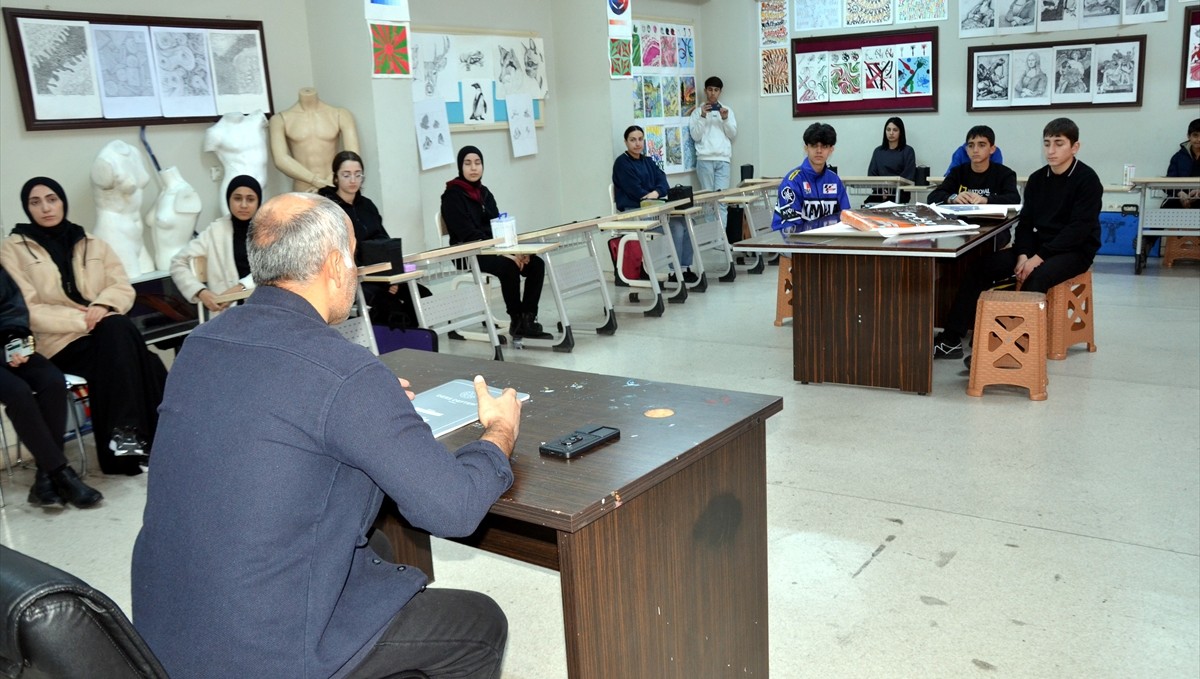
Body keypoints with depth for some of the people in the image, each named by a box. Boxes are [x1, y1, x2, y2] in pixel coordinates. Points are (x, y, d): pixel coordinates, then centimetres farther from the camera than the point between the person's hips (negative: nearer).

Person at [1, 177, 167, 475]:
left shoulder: (92, 244, 17)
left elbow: (124, 288, 9)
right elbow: (26, 310, -5)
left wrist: (103, 306, -14)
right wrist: (81, 319, -17)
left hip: (106, 331, 4)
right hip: (60, 341, -4)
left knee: (118, 327, -31)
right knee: (118, 331, -31)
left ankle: (126, 433, -29)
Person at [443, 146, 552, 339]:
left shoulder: (484, 193, 15)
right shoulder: (452, 196, -9)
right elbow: (469, 234, -18)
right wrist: (502, 252, -24)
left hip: (491, 249, 8)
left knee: (536, 264, -12)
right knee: (509, 267, -33)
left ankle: (528, 319, -12)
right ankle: (517, 322, -18)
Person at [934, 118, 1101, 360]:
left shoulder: (1087, 179, -10)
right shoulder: (1037, 179, 8)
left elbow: (1080, 228, -18)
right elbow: (1025, 222, 6)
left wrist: (1039, 257, -24)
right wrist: (1023, 254, -13)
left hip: (1076, 249, -5)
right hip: (1039, 245, 6)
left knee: (1037, 277, -37)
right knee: (982, 267, -15)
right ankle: (952, 339, -19)